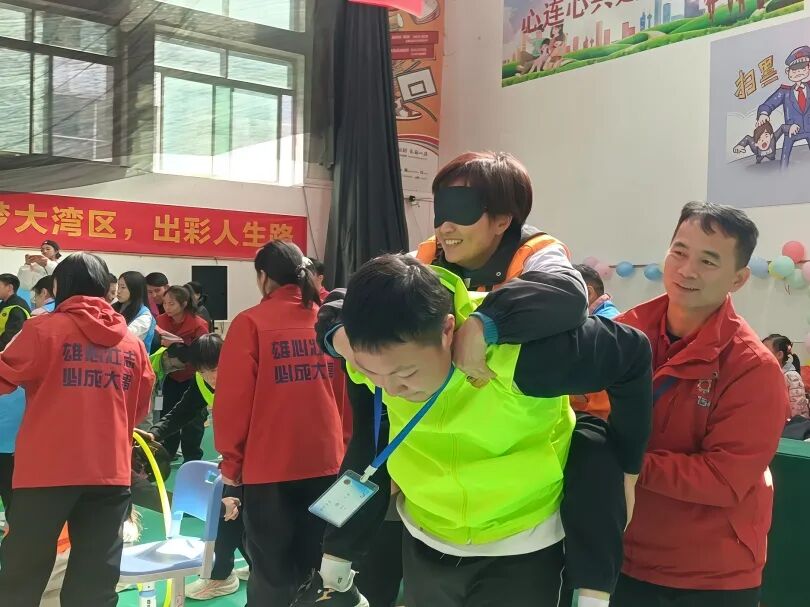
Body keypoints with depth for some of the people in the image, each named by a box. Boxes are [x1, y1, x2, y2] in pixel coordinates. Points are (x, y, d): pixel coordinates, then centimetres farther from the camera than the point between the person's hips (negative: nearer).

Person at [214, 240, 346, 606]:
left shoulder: (250, 323, -9)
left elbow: (233, 399, -11)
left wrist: (232, 461, 1)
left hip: (269, 467, -4)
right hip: (326, 463, 4)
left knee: (272, 572, 9)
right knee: (317, 566, 17)